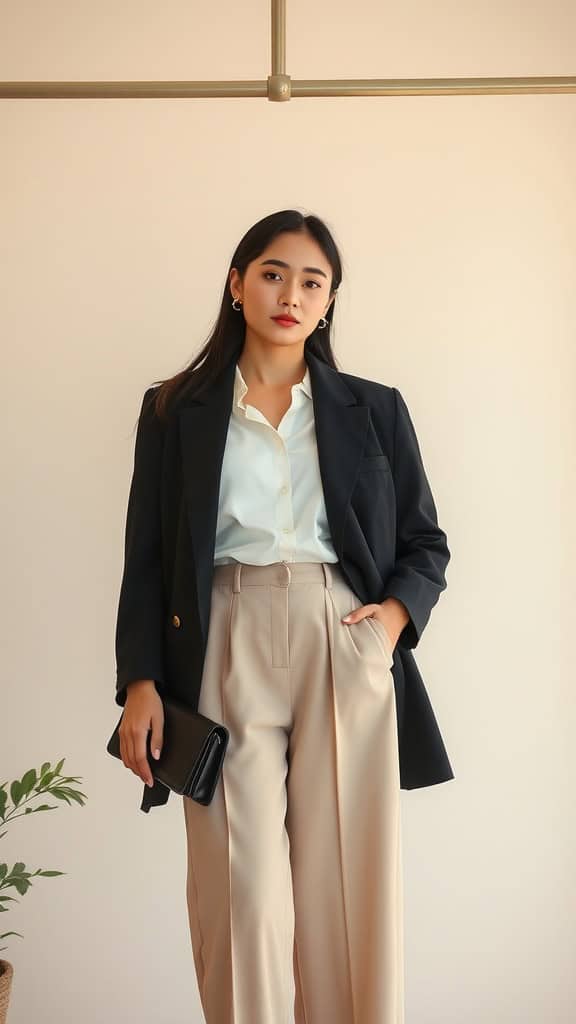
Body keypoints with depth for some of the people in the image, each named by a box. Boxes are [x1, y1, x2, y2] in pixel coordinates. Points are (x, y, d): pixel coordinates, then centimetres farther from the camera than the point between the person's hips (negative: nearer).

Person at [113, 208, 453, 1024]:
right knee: (241, 889, -2)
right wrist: (140, 682, -2)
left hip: (345, 650, 1)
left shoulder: (375, 409, 11)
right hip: (227, 653, 0)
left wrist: (398, 611, -6)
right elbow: (147, 559, 7)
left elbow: (425, 542, 14)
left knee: (351, 883, 3)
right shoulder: (174, 411, 9)